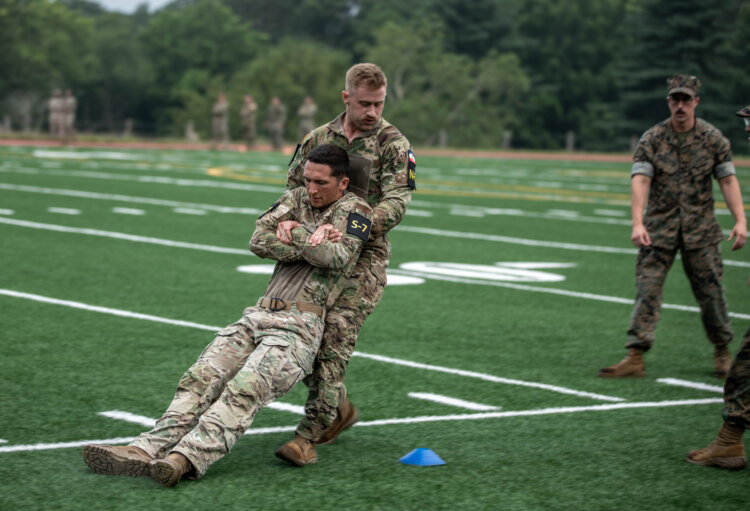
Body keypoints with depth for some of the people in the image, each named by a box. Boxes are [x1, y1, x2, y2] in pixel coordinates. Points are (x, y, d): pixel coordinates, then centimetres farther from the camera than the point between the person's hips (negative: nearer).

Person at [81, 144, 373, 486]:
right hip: (259, 315, 6)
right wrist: (312, 241, -6)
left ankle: (186, 458, -44)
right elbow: (260, 242, 4)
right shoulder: (297, 198, 20)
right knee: (200, 380, -13)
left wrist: (291, 230, -3)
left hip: (301, 327, -6)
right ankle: (147, 450, -24)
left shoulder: (354, 209, 4)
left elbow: (338, 258, -15)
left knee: (244, 391, -27)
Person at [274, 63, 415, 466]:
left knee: (334, 338, -18)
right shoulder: (317, 138, 10)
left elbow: (395, 203, -14)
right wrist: (284, 220, -11)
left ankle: (309, 435, -19)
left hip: (363, 255, -5)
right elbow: (294, 188, 14)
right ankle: (339, 409, 27)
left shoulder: (393, 144, -3)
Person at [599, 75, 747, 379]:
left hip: (700, 228, 0)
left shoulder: (713, 138, 1)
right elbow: (640, 181, -10)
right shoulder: (651, 139, -2)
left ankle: (722, 351, 23)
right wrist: (637, 223, -24)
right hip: (659, 226, 0)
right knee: (647, 289, -7)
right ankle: (635, 357, -9)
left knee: (710, 290, 4)